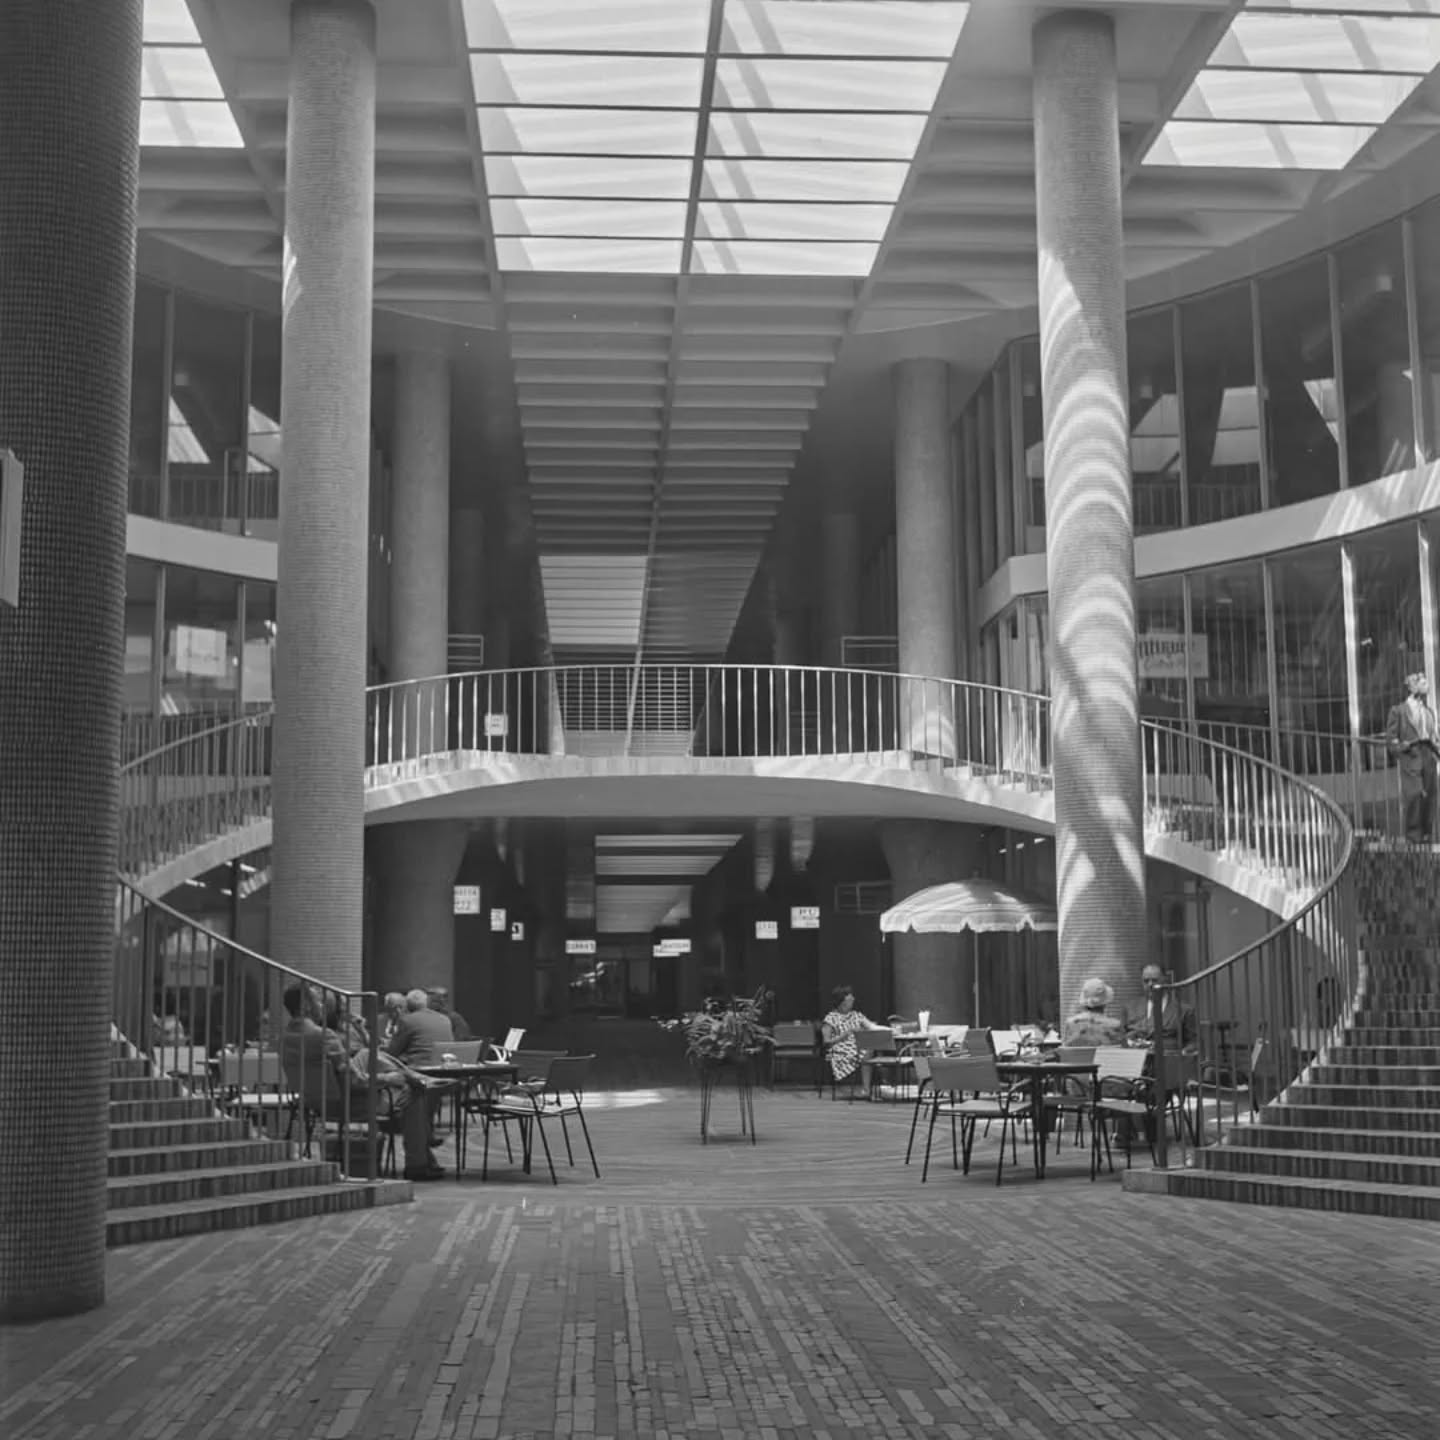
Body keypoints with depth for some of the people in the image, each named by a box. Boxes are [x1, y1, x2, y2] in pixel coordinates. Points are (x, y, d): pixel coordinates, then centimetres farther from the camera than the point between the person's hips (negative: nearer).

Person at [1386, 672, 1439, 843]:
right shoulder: (1399, 711, 4)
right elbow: (1390, 738, 3)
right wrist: (1403, 746, -14)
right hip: (1410, 760, -5)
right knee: (1414, 795, -15)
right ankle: (1413, 833, -6)